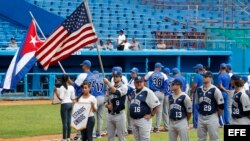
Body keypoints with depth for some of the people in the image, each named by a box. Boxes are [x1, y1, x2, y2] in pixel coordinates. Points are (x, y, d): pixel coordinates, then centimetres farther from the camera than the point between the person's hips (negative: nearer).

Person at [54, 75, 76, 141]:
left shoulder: (62, 87, -13)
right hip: (70, 104, 6)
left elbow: (61, 98, -16)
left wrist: (56, 92, -8)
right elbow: (73, 98, 8)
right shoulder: (72, 87, 5)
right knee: (69, 121, 11)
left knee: (64, 122, -5)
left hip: (64, 104, -6)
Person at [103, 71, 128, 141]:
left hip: (119, 114, -5)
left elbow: (117, 92, -26)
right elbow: (106, 101, 15)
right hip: (110, 115, 6)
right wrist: (107, 105, -8)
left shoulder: (124, 87, -5)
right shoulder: (110, 88, 11)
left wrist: (108, 83, -28)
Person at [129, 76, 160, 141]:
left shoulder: (147, 92, -13)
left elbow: (156, 104, -16)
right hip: (133, 120, 8)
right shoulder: (133, 92, 13)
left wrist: (151, 115, -14)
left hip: (144, 120, -8)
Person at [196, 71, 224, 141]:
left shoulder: (215, 90, -10)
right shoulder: (199, 89, 8)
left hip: (211, 117, -6)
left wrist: (217, 115, 0)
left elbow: (221, 105, -8)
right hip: (201, 117, 6)